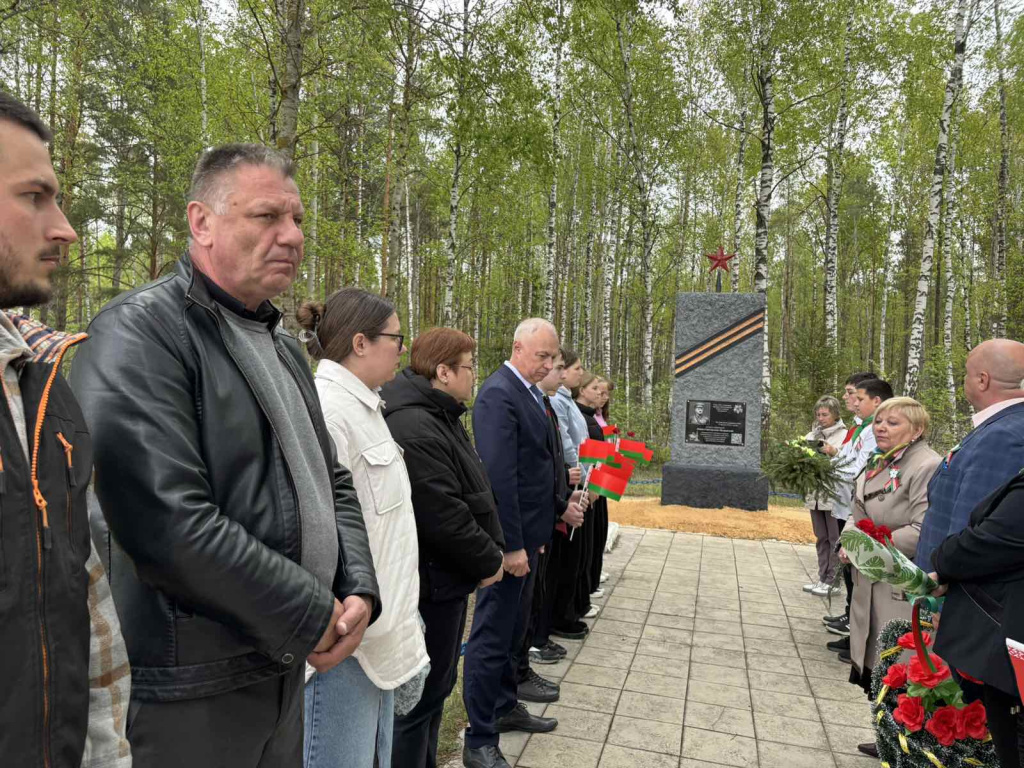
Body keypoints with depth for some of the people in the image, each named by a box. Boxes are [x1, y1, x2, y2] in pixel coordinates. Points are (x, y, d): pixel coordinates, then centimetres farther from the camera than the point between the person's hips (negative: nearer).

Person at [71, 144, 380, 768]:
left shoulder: (283, 346, 11)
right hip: (187, 694, -7)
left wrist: (358, 590, -3)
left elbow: (333, 483, 13)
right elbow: (168, 523, -27)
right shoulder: (141, 331, -17)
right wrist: (313, 616, -18)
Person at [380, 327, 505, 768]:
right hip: (430, 582, -11)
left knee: (437, 685, 23)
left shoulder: (439, 418, 11)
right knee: (420, 695, 5)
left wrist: (492, 550, 7)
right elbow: (444, 518, -26)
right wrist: (489, 561, -12)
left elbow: (473, 495, 15)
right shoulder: (414, 430, -24)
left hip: (447, 577, 11)